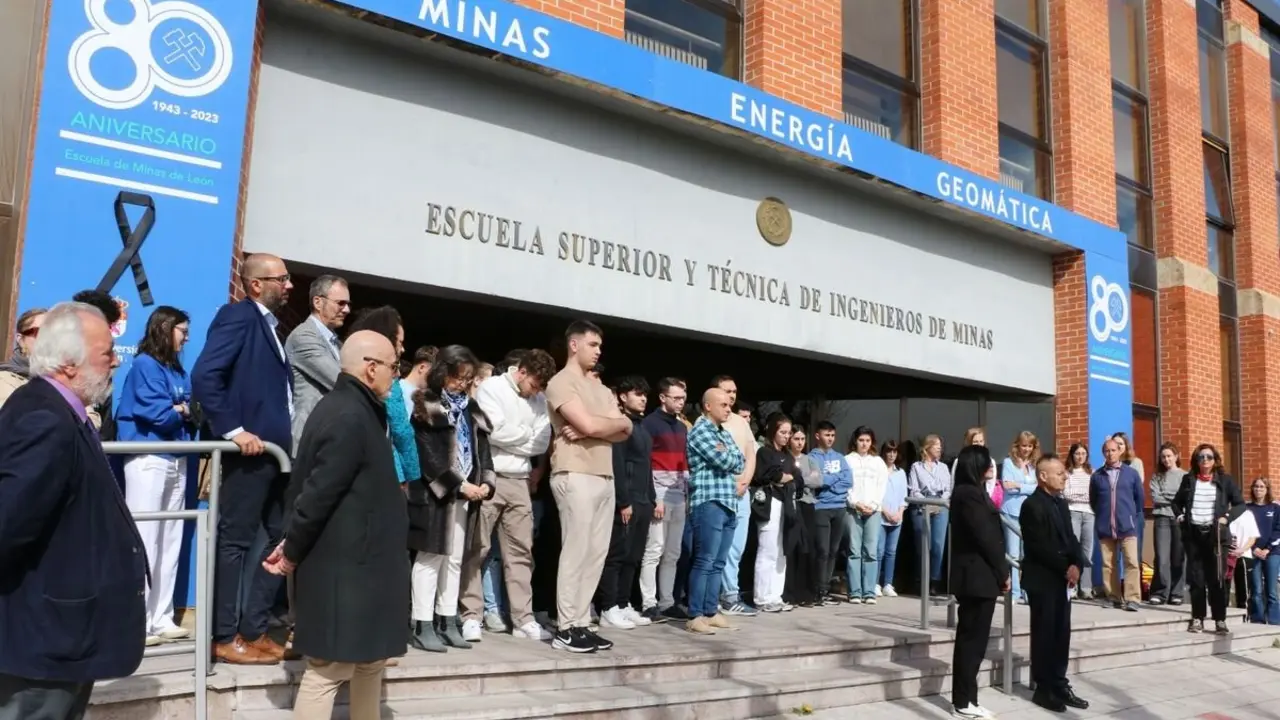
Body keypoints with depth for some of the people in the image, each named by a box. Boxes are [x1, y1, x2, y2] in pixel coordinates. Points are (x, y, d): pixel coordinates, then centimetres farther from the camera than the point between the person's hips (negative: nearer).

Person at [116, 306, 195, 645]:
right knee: (144, 540, -5)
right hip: (149, 460, -8)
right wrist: (185, 410, -1)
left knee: (170, 541, 10)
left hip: (176, 460, 8)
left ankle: (161, 618, 18)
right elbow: (156, 413, -17)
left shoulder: (178, 369, 15)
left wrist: (191, 413, -8)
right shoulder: (145, 364, -7)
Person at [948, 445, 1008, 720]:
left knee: (970, 638, 12)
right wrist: (1003, 571, -8)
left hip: (975, 575, 10)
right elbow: (985, 537, -16)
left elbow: (989, 534, 13)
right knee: (974, 639, -4)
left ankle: (964, 698, 18)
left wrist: (999, 571, 8)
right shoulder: (969, 494, -14)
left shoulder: (972, 492, 17)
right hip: (979, 575, -10)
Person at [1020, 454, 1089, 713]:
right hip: (1042, 579, -8)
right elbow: (1039, 546, -18)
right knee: (1044, 634, 0)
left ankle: (1059, 685, 18)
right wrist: (1065, 568, -14)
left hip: (1063, 578, 8)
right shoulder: (1032, 505, -13)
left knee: (1062, 634, 10)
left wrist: (1076, 565, -3)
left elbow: (1070, 538, 13)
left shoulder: (1061, 503, 14)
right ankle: (1044, 689, 8)